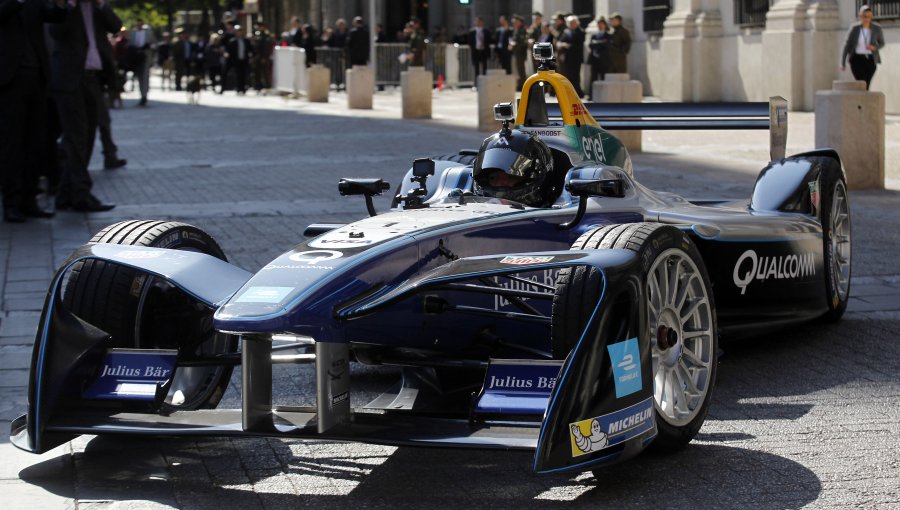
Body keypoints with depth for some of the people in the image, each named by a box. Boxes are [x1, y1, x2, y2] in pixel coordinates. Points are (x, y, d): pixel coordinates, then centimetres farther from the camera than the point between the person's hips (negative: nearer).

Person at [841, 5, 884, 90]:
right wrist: (843, 62, -1)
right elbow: (847, 45, 0)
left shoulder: (877, 28, -4)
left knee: (866, 86, 5)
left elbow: (882, 43, 9)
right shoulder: (855, 28, -6)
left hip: (870, 60, 2)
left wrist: (874, 47, -14)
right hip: (857, 59, -2)